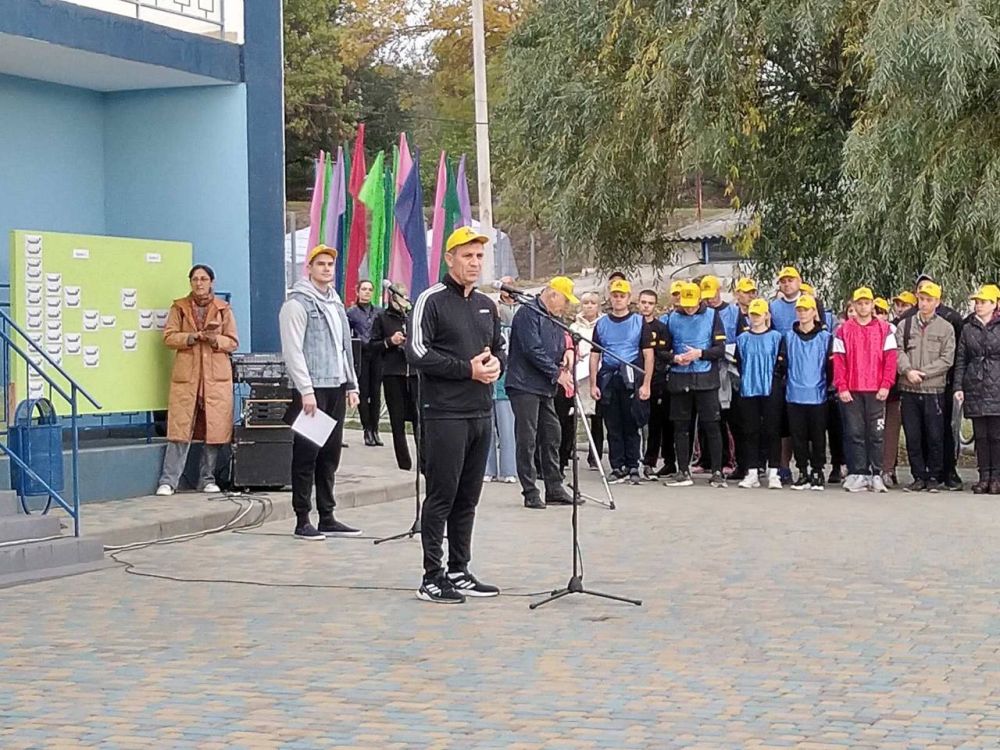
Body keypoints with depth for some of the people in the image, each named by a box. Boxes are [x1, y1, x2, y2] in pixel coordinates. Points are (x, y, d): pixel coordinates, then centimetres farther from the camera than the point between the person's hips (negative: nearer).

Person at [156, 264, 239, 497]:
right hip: (186, 375, -1)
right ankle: (168, 481, -4)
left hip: (217, 377, 1)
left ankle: (207, 479, 12)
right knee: (180, 429, -7)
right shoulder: (179, 307, 10)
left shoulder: (223, 309, 11)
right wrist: (195, 336, -14)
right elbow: (169, 337, 0)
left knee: (214, 430, 0)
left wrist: (215, 339, -12)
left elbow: (233, 342, 8)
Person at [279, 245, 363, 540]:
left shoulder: (336, 303, 18)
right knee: (307, 455, -5)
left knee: (330, 454, 10)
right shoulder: (297, 303, -7)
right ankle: (302, 520, -1)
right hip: (311, 389, -8)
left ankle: (327, 518, 15)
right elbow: (293, 351, -13)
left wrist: (351, 386, 16)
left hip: (336, 387, 8)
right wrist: (306, 391, -19)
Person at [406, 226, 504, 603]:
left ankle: (458, 572, 19)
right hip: (445, 413, -7)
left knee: (468, 498, 11)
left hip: (481, 413, 7)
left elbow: (499, 347, 27)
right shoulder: (432, 300, -6)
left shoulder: (486, 305, 17)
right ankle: (432, 578, -1)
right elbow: (417, 352, -14)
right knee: (441, 496, -5)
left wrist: (496, 365, 2)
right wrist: (468, 369, -16)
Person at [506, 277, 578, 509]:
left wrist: (568, 352, 1)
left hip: (545, 388, 9)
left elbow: (559, 346, 25)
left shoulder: (554, 319, 18)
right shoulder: (528, 313, -11)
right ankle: (530, 492, -3)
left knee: (552, 436, 10)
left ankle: (554, 489, 16)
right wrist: (557, 373, -14)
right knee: (527, 438, -6)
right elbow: (532, 350, -18)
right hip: (525, 385, -9)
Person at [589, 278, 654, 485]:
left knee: (631, 426, -1)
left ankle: (633, 468, 3)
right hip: (607, 379, 2)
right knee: (613, 427, 3)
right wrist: (593, 384, 3)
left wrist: (646, 384, -6)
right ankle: (618, 468, 7)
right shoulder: (602, 324, 12)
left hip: (631, 380, -2)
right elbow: (594, 356, 12)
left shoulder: (639, 322, 6)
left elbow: (648, 355, 3)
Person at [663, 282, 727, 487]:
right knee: (680, 427, 4)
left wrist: (700, 353, -16)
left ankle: (717, 472, 1)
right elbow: (663, 349, 11)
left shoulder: (712, 316, 3)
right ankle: (683, 472, 10)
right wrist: (674, 358, -9)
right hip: (679, 380, 3)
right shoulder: (673, 319, 9)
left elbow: (720, 349, -2)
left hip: (706, 379, -2)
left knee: (711, 425, -4)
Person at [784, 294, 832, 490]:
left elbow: (830, 364, 5)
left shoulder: (825, 337, 4)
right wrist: (782, 384, 0)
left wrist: (828, 386, 1)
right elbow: (782, 363, 10)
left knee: (818, 437, 1)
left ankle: (817, 473, 10)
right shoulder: (789, 337, 10)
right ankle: (803, 473, 11)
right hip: (794, 395, 2)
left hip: (817, 395, -2)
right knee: (798, 436, 3)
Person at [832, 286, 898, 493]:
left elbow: (890, 358, 2)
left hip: (876, 391, 0)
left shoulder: (884, 329, 6)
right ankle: (858, 474, 4)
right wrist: (842, 387, -5)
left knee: (876, 433, 0)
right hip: (852, 392, 1)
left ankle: (876, 474, 5)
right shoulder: (844, 331, 7)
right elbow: (838, 360, 3)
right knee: (855, 433, 1)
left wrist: (885, 385, -7)